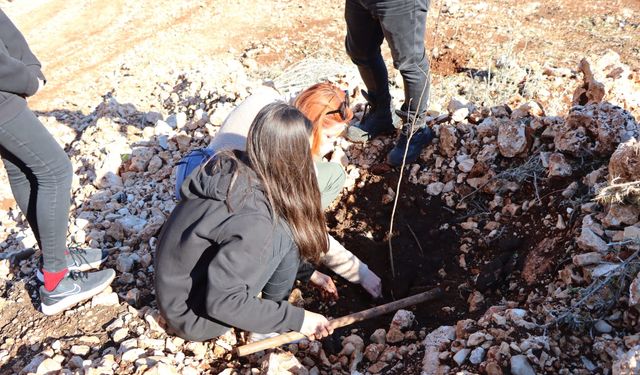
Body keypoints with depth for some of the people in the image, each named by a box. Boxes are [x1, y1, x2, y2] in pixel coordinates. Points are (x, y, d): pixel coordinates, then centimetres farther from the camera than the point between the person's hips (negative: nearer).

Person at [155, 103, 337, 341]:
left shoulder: (229, 166, -10)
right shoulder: (252, 219, -32)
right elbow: (221, 302, -27)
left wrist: (306, 273, 15)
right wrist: (296, 319, -18)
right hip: (196, 318, -7)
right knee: (286, 231, -17)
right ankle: (271, 317, 3)